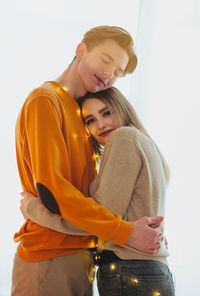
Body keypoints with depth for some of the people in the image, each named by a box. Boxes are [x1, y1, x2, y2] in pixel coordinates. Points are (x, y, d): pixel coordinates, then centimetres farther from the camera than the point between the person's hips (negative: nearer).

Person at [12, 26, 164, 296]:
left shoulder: (82, 113, 16)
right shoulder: (44, 101, -10)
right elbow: (51, 190, -20)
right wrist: (125, 232, -19)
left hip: (81, 257, 8)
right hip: (48, 261, -8)